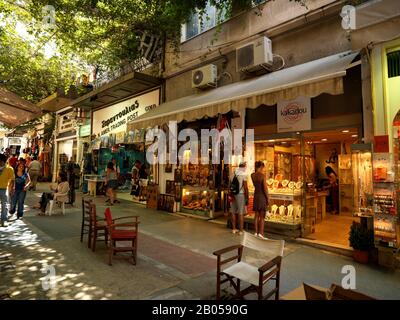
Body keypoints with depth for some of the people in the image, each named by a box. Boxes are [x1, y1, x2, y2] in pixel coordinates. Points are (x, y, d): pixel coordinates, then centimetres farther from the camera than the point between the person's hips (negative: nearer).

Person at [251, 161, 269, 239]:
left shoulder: (252, 175, 1)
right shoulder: (262, 175, -15)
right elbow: (265, 188, -14)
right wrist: (267, 198, -4)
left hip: (256, 195, 5)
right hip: (262, 196, -5)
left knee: (256, 215, 13)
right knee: (262, 216, 2)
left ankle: (256, 232, 18)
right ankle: (261, 233, 3)